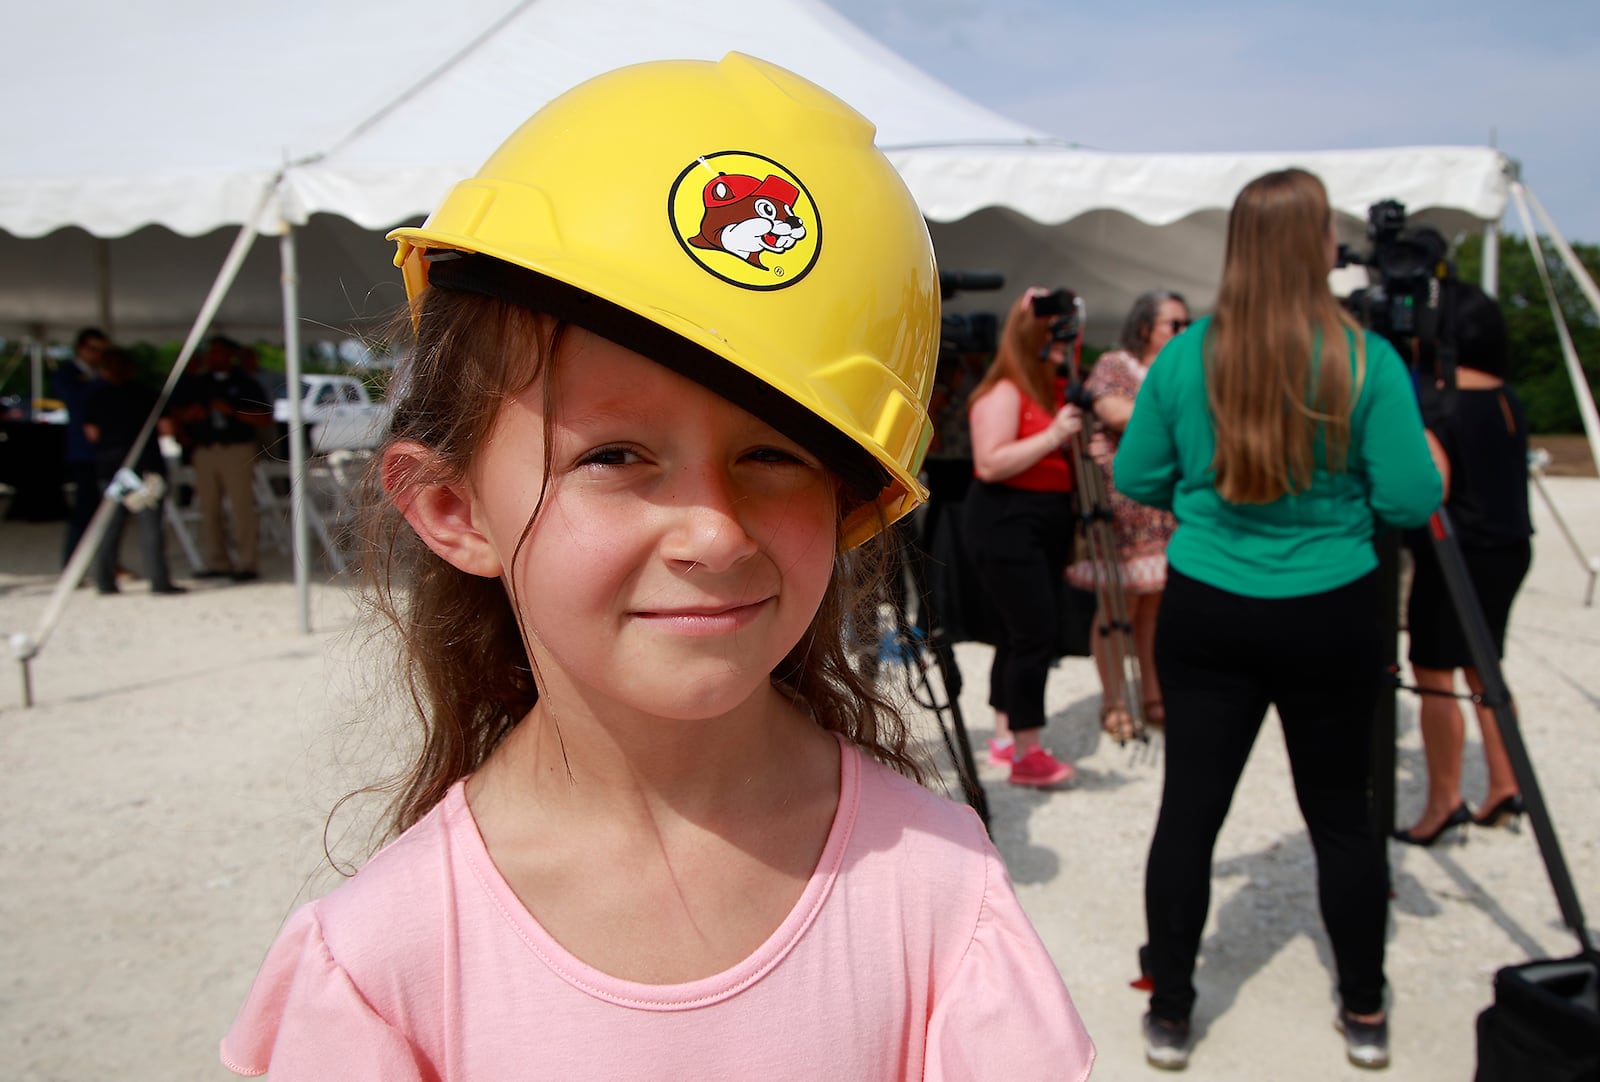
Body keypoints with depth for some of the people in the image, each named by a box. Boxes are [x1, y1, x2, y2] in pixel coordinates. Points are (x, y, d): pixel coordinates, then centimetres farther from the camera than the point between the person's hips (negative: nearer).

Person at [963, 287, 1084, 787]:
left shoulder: (1056, 388, 12)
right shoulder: (1002, 392, -12)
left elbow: (1062, 459, 19)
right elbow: (989, 464, -22)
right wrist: (1052, 436, -24)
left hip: (1048, 521, 9)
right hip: (1006, 524, -9)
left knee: (1019, 633, 14)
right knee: (1035, 633, -11)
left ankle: (1006, 736, 26)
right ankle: (1026, 755, -4)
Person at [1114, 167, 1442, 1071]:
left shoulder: (1184, 357, -3)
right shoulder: (1367, 360, -9)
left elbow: (1136, 480, 4)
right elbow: (1411, 503, -8)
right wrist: (1381, 469, 12)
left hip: (1206, 614, 1)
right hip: (1331, 617, -1)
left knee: (1189, 809, 8)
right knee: (1341, 811, 14)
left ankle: (1170, 1013, 19)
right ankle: (1365, 1013, 30)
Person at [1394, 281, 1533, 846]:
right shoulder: (1508, 399, 9)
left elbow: (1432, 487, -23)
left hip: (1456, 554, -8)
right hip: (1509, 548, 8)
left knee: (1434, 673, -1)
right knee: (1482, 667, 17)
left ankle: (1444, 801, 3)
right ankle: (1504, 785, 22)